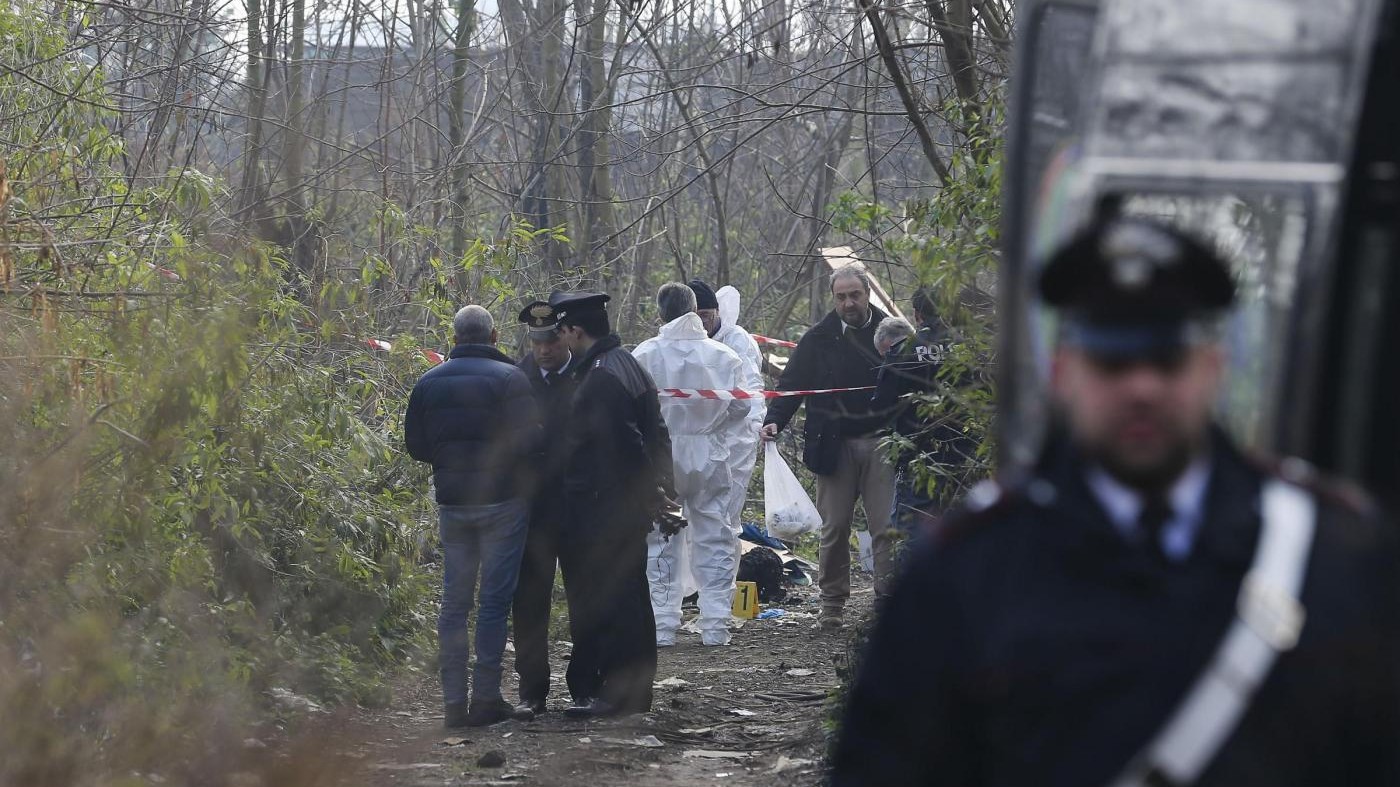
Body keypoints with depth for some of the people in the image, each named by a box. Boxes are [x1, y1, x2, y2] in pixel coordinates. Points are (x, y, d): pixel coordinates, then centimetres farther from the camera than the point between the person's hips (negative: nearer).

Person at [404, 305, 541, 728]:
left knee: (454, 600, 9)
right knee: (495, 598, 1)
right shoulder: (509, 378, -10)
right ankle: (486, 697, -2)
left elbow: (415, 445, 7)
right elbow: (528, 440, -15)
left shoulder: (429, 382, 5)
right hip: (501, 501, -4)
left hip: (451, 502, 4)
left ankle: (454, 701, 7)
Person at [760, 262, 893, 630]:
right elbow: (792, 383, 3)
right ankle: (832, 603, 13)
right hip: (835, 445, 0)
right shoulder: (819, 338, 3)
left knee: (886, 528, -4)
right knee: (834, 528, 5)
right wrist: (774, 420, -13)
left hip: (880, 444, 0)